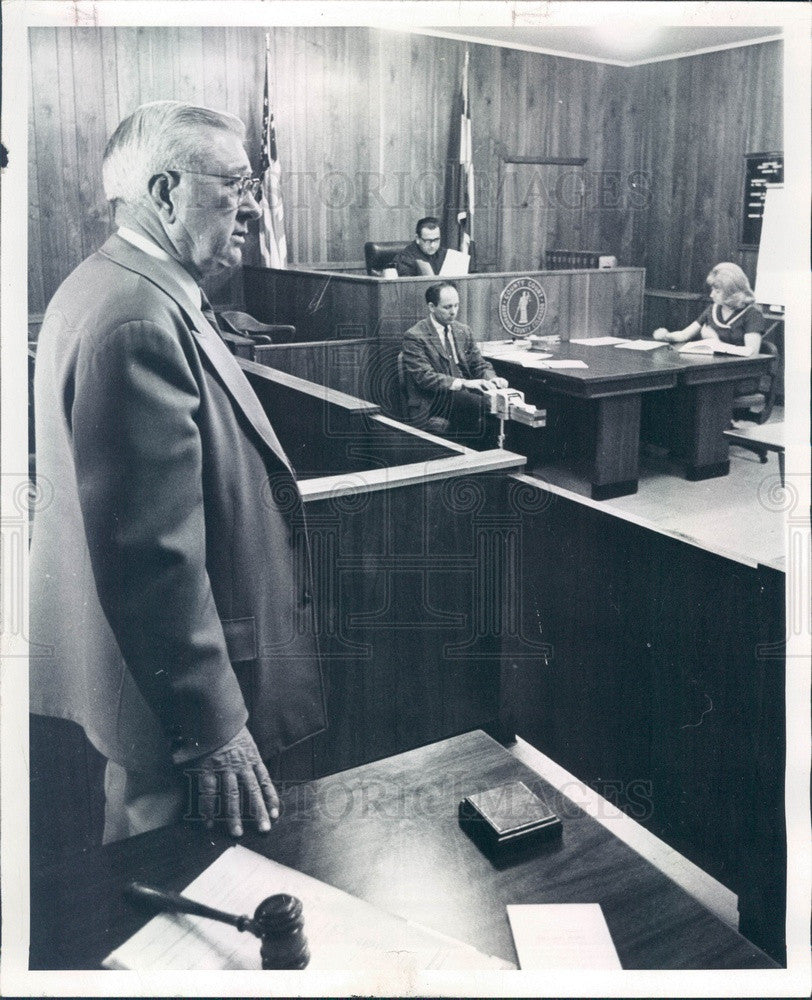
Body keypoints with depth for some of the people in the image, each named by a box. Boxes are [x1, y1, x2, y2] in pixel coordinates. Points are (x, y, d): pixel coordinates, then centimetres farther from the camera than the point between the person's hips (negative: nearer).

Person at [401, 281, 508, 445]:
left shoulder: (463, 331, 16)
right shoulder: (414, 336, -6)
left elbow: (479, 364, 16)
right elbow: (424, 377, -16)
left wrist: (491, 379, -8)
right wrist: (464, 383, -26)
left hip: (463, 397, 6)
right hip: (431, 406, -6)